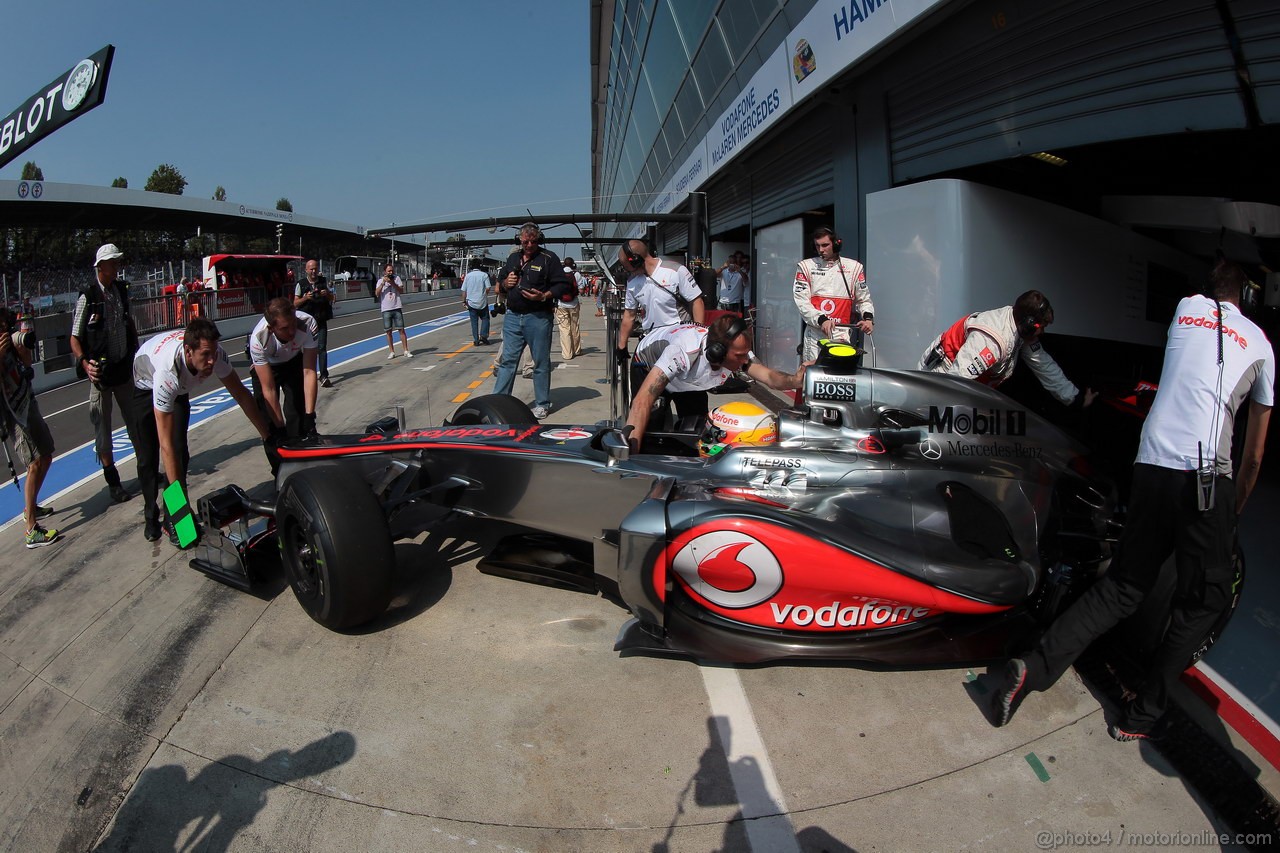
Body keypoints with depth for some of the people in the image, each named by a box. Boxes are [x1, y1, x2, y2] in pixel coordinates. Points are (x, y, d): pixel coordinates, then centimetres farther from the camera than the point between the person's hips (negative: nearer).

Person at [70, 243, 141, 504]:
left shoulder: (122, 290, 4)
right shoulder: (87, 297, -12)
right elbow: (75, 338, -10)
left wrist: (136, 353, 18)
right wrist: (84, 363, -25)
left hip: (125, 368, 6)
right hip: (100, 373, -6)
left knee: (135, 421, 14)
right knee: (102, 426, 2)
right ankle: (112, 480, 10)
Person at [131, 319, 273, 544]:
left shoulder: (215, 353, -35)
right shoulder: (167, 373, -47)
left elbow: (241, 395, -18)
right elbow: (166, 443, -45)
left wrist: (268, 435, -16)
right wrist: (179, 494, -45)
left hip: (180, 388, 4)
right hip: (145, 386, -3)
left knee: (181, 451, -7)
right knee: (147, 456, 0)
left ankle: (172, 517, 2)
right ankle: (151, 515, 21)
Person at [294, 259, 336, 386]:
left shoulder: (324, 281, 9)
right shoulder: (300, 284, 3)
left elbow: (331, 298, 17)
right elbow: (295, 303, 1)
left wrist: (327, 294, -6)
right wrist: (305, 297, -16)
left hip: (321, 320, 0)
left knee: (321, 348, -8)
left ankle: (324, 376, -13)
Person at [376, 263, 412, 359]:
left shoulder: (396, 278, 6)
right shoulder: (380, 281, 6)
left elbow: (401, 290, -2)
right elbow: (377, 293, -6)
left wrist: (393, 283, -13)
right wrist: (383, 283, -12)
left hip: (397, 308, 0)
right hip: (386, 309, 1)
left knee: (401, 329, -1)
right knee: (389, 331, 4)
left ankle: (406, 351, 3)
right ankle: (391, 352, 12)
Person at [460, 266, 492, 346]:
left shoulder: (468, 275, 3)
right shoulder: (484, 275, -4)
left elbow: (464, 290, 2)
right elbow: (488, 288, -10)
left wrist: (464, 301, 10)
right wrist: (484, 295, 9)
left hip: (471, 302, 2)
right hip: (482, 302, -2)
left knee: (474, 321, 6)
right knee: (485, 318, 13)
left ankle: (476, 340, 4)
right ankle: (483, 335, -4)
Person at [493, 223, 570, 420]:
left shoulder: (549, 258, -2)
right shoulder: (513, 258, 15)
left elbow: (563, 285, -6)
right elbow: (500, 282, 25)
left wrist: (544, 296, -20)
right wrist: (505, 283, 1)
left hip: (538, 318, -4)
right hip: (512, 317, 5)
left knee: (541, 362, 4)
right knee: (507, 360, 6)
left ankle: (542, 404, 14)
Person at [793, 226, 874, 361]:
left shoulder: (854, 267, 11)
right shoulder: (806, 266, 8)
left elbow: (864, 298, 18)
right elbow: (801, 300, -1)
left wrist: (868, 318, -2)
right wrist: (821, 319, -15)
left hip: (842, 335, 0)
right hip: (815, 334, 0)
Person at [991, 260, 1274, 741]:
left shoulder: (1186, 308, 15)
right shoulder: (1260, 343, 11)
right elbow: (1254, 454, 17)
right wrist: (1236, 510, 28)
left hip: (1149, 466, 3)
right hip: (1207, 476, -3)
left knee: (1124, 585, 15)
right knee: (1203, 601, 13)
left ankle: (1034, 667, 3)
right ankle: (1141, 717, 15)